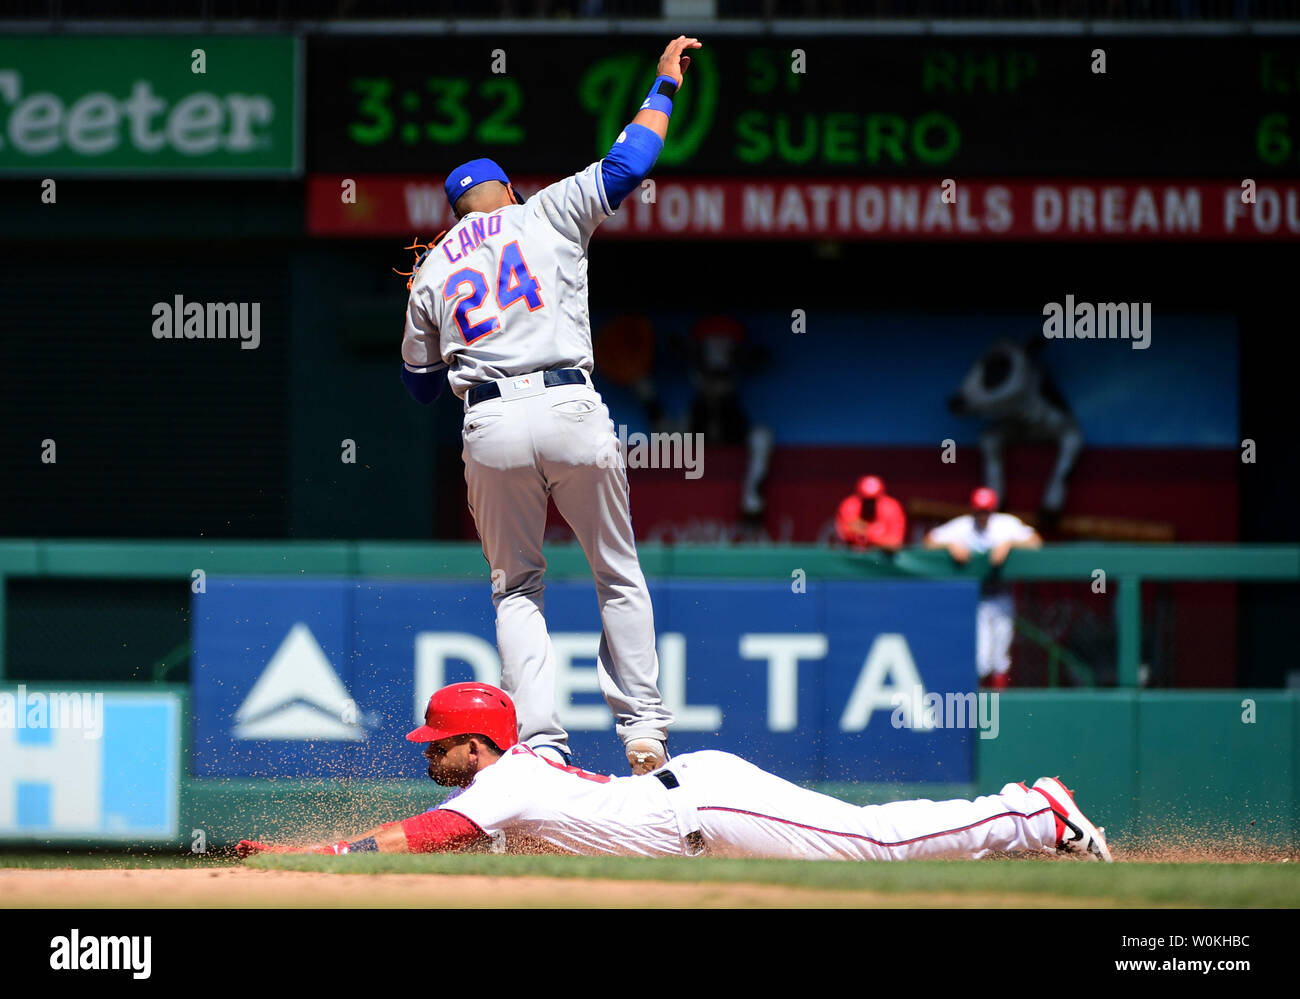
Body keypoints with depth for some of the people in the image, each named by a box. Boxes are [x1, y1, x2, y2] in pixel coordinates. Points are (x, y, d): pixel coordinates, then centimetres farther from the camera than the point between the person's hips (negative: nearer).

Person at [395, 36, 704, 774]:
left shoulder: (433, 271, 17)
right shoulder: (546, 215, 10)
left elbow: (421, 383, 23)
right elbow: (629, 162, 6)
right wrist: (665, 86, 19)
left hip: (491, 425, 1)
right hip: (571, 409, -1)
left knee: (517, 589, 13)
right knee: (619, 575, 14)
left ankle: (541, 742, -4)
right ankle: (644, 730, 8)